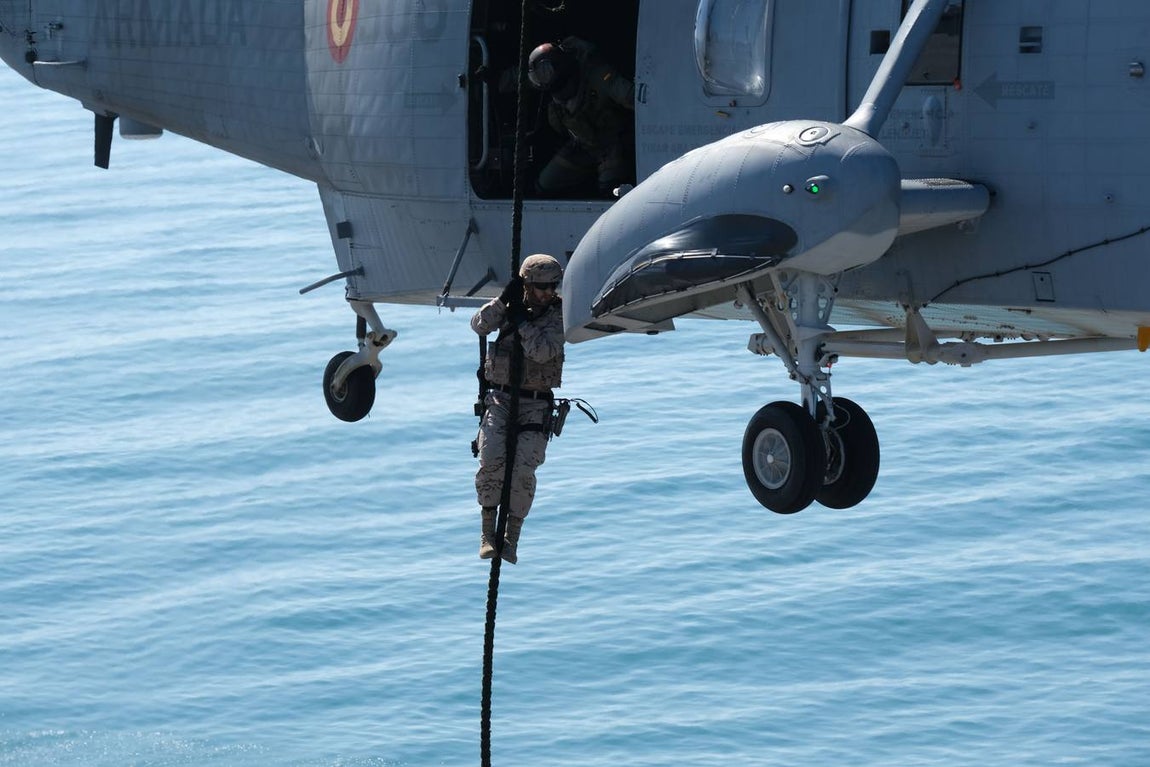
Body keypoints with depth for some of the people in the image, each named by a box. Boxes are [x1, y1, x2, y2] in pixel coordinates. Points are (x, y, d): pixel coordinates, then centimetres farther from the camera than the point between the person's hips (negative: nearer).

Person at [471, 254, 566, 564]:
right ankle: (488, 532, -6)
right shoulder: (510, 307, 4)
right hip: (500, 398, 1)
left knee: (523, 469, -13)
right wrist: (504, 299, -20)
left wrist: (520, 319, -16)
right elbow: (480, 325, -11)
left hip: (535, 403, -1)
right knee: (492, 460, -18)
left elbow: (542, 351, -18)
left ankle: (511, 538, 0)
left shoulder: (559, 314, -4)